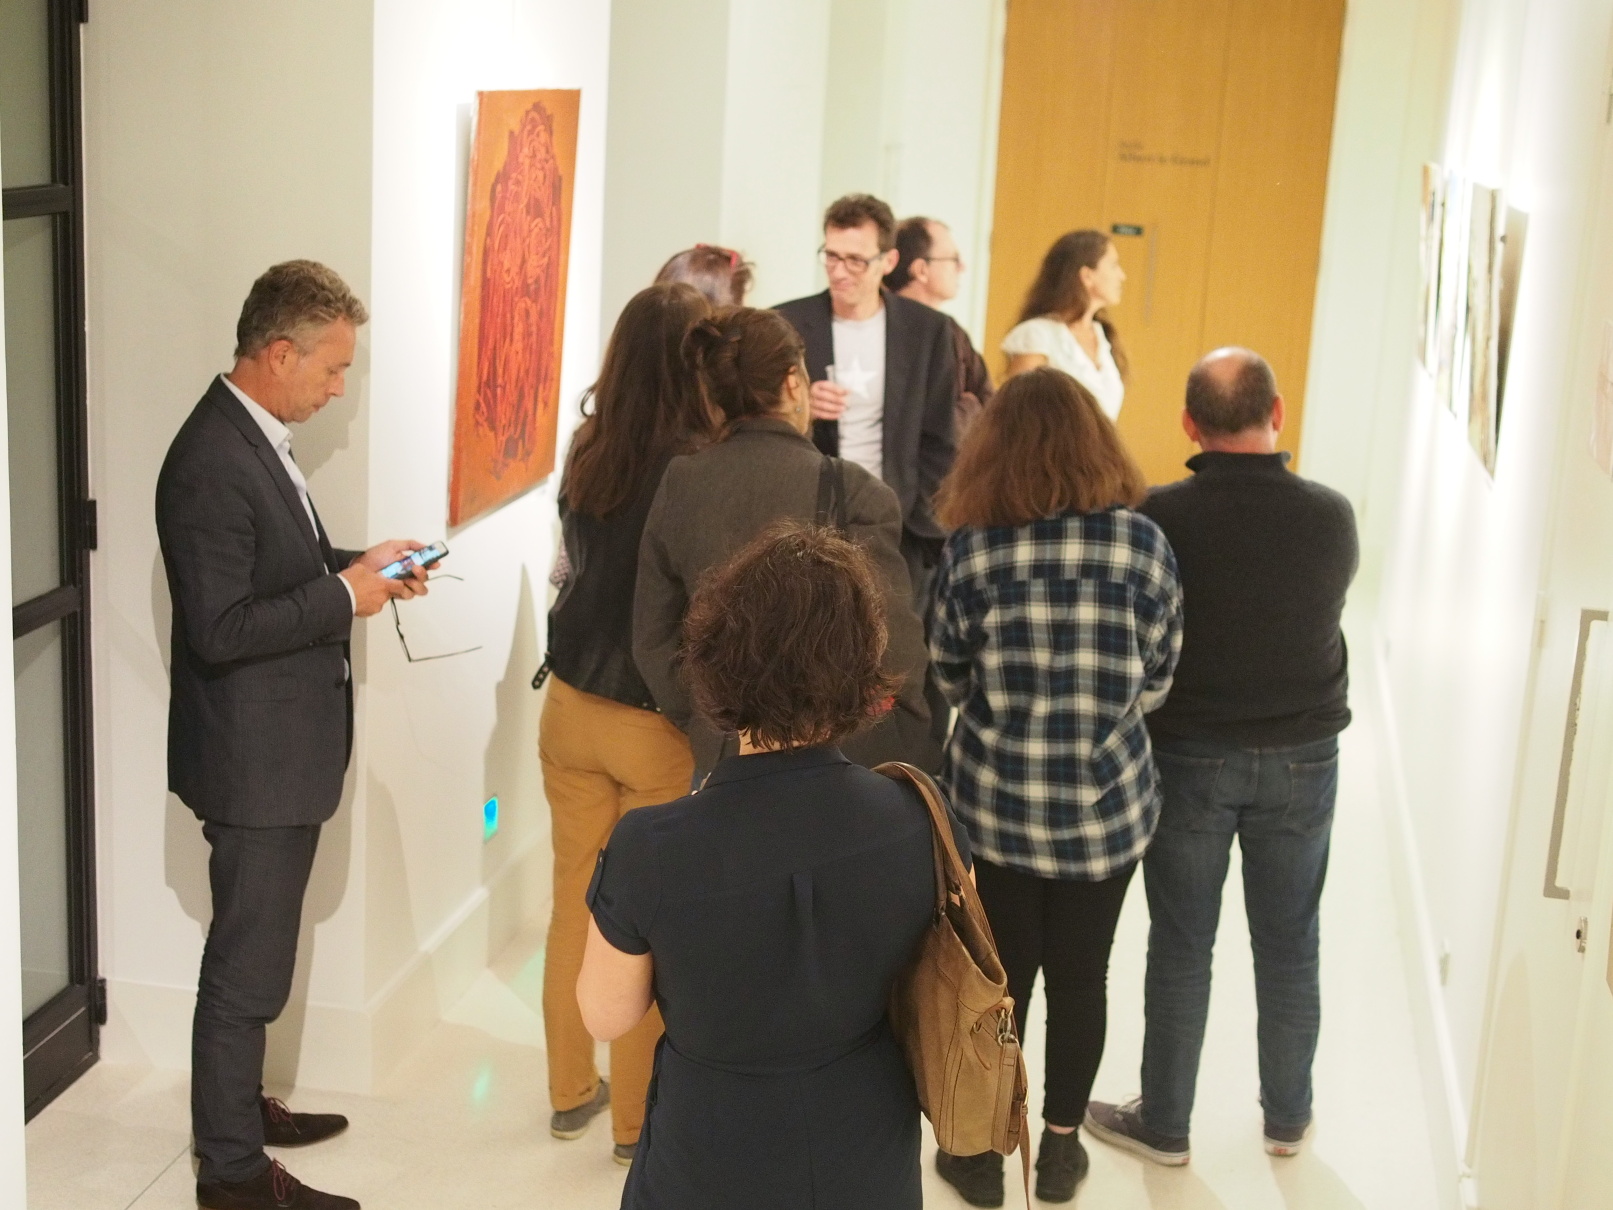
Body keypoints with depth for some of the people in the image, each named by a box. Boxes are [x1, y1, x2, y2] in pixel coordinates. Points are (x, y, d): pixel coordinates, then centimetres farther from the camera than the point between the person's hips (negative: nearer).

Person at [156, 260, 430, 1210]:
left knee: (257, 952, 24)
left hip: (285, 747, 10)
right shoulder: (213, 463, -24)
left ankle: (238, 1103, 40)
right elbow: (219, 628, -26)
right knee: (248, 968, 3)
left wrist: (361, 562, 4)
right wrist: (344, 597, -19)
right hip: (254, 758, -10)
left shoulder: (258, 438, 7)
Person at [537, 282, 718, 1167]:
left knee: (574, 902, 16)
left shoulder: (587, 451, -3)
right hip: (662, 723, -5)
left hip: (571, 706, 5)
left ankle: (571, 1090, 31)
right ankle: (638, 1117, 20)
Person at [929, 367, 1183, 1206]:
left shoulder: (971, 549, -11)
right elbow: (1156, 680, -1)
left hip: (996, 801, 0)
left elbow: (951, 678, 0)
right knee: (1080, 978, 15)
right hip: (1108, 805, 1)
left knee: (998, 976, 13)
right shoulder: (1141, 542, -10)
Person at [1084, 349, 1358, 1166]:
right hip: (1303, 756, 2)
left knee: (1181, 948, 10)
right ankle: (1287, 1119, 31)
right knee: (1288, 947, 16)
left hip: (1189, 755, -2)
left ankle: (1163, 1123, 23)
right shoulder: (1331, 515, -12)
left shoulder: (1162, 516, -18)